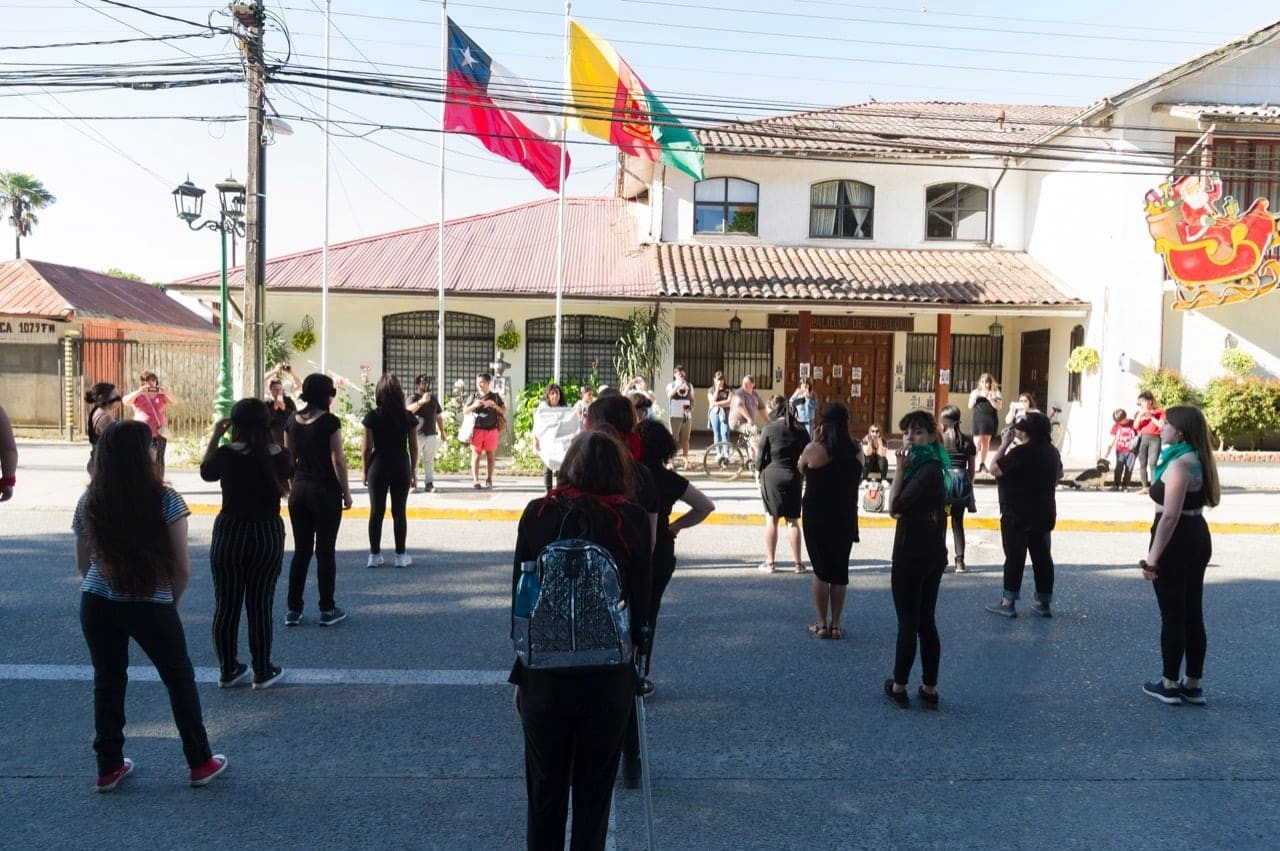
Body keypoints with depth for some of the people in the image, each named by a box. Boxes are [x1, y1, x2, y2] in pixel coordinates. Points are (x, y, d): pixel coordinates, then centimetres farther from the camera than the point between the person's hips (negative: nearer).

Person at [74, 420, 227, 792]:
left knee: (107, 683, 17)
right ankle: (200, 763, 22)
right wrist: (170, 601, 5)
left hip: (97, 604, 4)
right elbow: (183, 569, -12)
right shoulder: (164, 500, -15)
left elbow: (83, 565, 9)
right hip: (151, 606, -3)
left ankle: (109, 768, 27)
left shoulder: (89, 502, -2)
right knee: (180, 680, 13)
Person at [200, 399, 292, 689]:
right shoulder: (279, 456, -6)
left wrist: (215, 436, 13)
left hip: (230, 534, -1)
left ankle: (228, 670, 22)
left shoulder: (226, 454, -10)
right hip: (268, 535, 1)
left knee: (226, 605, 12)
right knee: (260, 605, 8)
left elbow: (205, 472, 10)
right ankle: (263, 672, 16)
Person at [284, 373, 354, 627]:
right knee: (325, 551, 3)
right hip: (326, 491, -5)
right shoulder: (330, 422, -12)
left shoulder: (293, 421, 5)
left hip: (299, 490, 5)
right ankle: (327, 610, 9)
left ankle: (293, 610, 15)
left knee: (301, 550, 12)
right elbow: (337, 460, -12)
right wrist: (346, 492, -4)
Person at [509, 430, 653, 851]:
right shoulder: (633, 519, -8)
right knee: (594, 789, 15)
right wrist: (638, 650, 11)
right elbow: (641, 600, -4)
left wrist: (521, 672, 9)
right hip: (609, 675, -1)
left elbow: (520, 596, -1)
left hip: (543, 672, 1)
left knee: (544, 788, 17)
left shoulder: (537, 513, -5)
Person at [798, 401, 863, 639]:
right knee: (840, 570, 12)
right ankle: (835, 624, 17)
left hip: (817, 518, -3)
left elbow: (801, 470, 2)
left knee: (820, 570, 8)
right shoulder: (857, 450, -4)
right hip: (846, 518, 3)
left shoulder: (814, 449, -15)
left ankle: (822, 623, 10)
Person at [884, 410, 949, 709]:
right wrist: (904, 469, 2)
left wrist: (900, 469, -16)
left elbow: (895, 506, -20)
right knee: (926, 622, 13)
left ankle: (899, 687, 11)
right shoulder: (929, 467, 12)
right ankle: (929, 689, 19)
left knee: (907, 622, 1)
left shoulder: (927, 471, -19)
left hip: (912, 556, -10)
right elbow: (904, 505, 9)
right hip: (931, 555, 10)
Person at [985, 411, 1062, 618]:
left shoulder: (1021, 452, -20)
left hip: (1018, 515, -8)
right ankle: (1044, 603, 16)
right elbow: (1059, 474, 24)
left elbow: (994, 468, -19)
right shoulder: (1052, 451, 8)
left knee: (1015, 556, -3)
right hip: (1044, 513, 8)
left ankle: (1008, 602, 1)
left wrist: (1004, 444, -12)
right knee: (1042, 556, 10)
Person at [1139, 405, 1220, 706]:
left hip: (1176, 541, -9)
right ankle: (1193, 685, 22)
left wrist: (1153, 557, -23)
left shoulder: (1179, 464, -20)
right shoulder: (1197, 460, 10)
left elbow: (1170, 515, -24)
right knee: (1192, 614, 14)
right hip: (1197, 538, 9)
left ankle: (1170, 685, 12)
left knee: (1172, 616, 1)